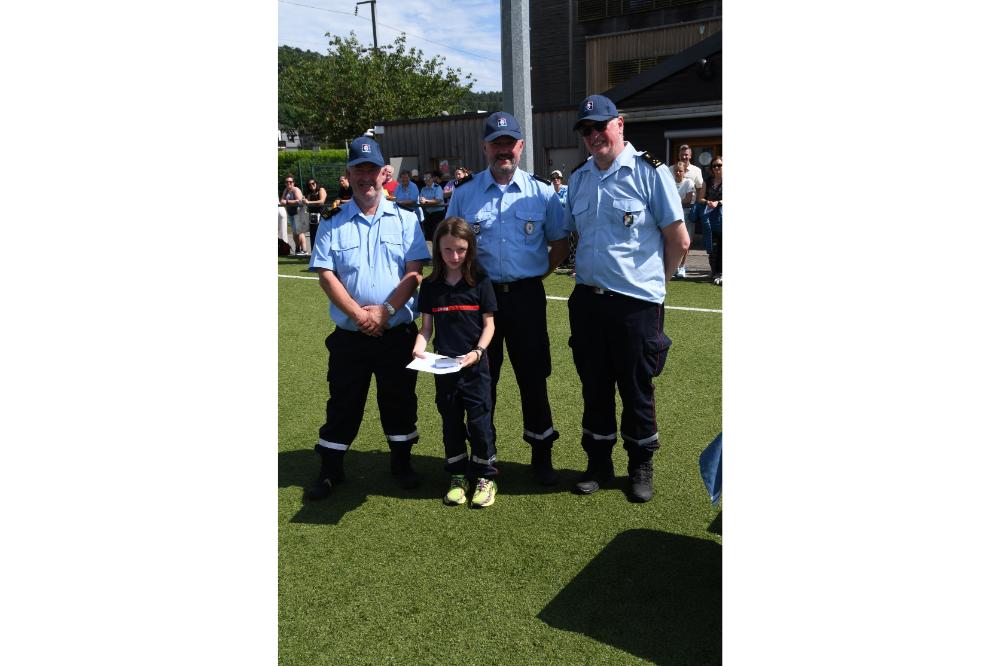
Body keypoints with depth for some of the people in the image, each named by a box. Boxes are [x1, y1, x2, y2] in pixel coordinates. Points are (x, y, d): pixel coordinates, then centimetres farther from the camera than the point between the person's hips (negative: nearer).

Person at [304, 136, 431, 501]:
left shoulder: (405, 219, 3)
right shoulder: (332, 222, 3)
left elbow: (414, 272, -4)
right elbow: (325, 274, -4)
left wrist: (385, 311, -16)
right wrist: (358, 314, -15)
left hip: (397, 331, 0)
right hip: (349, 334, 0)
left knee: (399, 399, 11)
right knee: (343, 402, 8)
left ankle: (401, 461, 29)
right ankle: (330, 470, 21)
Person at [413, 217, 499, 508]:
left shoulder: (479, 282, -3)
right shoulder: (430, 286, 3)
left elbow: (488, 324, -2)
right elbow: (427, 326, 6)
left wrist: (477, 351, -16)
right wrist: (419, 348, -13)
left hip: (475, 366, -3)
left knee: (480, 421, 0)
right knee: (451, 422, 12)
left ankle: (486, 477, 16)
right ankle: (458, 476, 25)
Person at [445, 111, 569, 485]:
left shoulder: (542, 193, 3)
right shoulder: (464, 194, 4)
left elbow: (560, 245, 10)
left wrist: (536, 276, 2)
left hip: (526, 296, 0)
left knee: (533, 376, 5)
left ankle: (541, 454, 20)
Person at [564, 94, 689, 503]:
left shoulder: (649, 171, -7)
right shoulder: (578, 179, 10)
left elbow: (679, 240, -5)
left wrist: (653, 280, 5)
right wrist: (590, 273, 14)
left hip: (636, 302, -5)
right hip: (587, 299, 5)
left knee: (636, 389, 7)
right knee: (594, 385, 14)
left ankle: (641, 468, 25)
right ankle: (598, 464, 30)